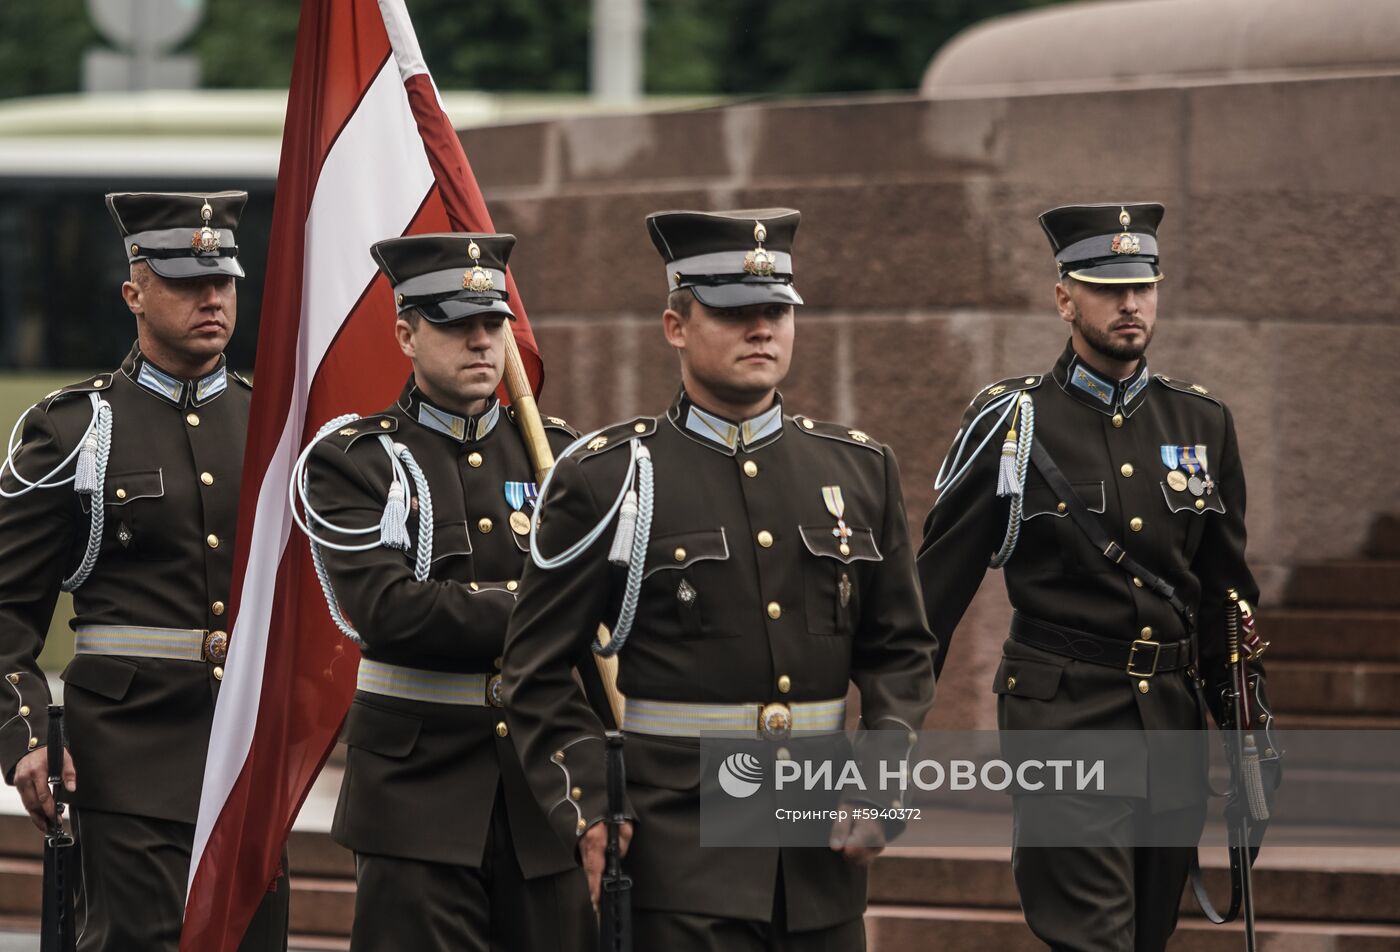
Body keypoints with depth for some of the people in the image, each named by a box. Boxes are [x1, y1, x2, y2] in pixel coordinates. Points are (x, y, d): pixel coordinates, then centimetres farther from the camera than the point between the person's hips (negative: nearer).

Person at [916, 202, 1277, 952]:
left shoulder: (1202, 424, 9)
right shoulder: (1009, 424, -3)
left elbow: (1227, 589, 16)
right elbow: (937, 581, 2)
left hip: (1172, 721, 5)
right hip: (1064, 718, -5)